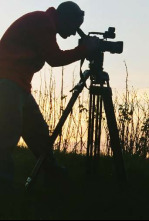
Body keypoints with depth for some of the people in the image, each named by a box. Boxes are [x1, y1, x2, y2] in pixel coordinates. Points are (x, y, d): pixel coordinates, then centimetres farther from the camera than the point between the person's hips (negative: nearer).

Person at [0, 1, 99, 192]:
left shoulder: (44, 24, 22)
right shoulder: (41, 21, -9)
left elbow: (52, 57, 23)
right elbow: (54, 58, -11)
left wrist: (84, 51, 15)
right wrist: (85, 49, -2)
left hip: (18, 85, 10)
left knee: (37, 131, 13)